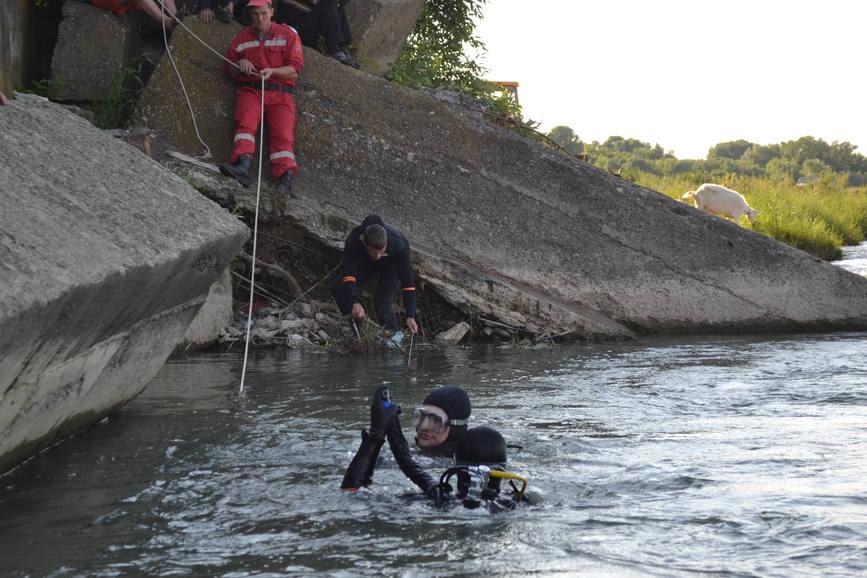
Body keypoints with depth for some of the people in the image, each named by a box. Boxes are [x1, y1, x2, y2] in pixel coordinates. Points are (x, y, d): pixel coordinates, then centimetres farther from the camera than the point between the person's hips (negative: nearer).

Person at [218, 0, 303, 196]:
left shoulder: (287, 35, 8)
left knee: (282, 134, -20)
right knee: (245, 124, -26)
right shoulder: (242, 38, 18)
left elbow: (295, 69, 1)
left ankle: (286, 179, -33)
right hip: (250, 91, 1)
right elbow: (228, 69, 21)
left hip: (279, 93, -1)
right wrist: (239, 65, -3)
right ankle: (243, 167, -46)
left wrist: (272, 71, -17)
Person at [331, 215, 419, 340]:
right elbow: (348, 273, -41)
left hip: (392, 264, -3)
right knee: (338, 288, -15)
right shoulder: (353, 240, -39)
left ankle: (395, 334, 10)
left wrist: (410, 316, -40)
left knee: (381, 304, -21)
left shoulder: (398, 245, -42)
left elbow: (407, 282, -36)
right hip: (367, 262, 3)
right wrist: (355, 303, -56)